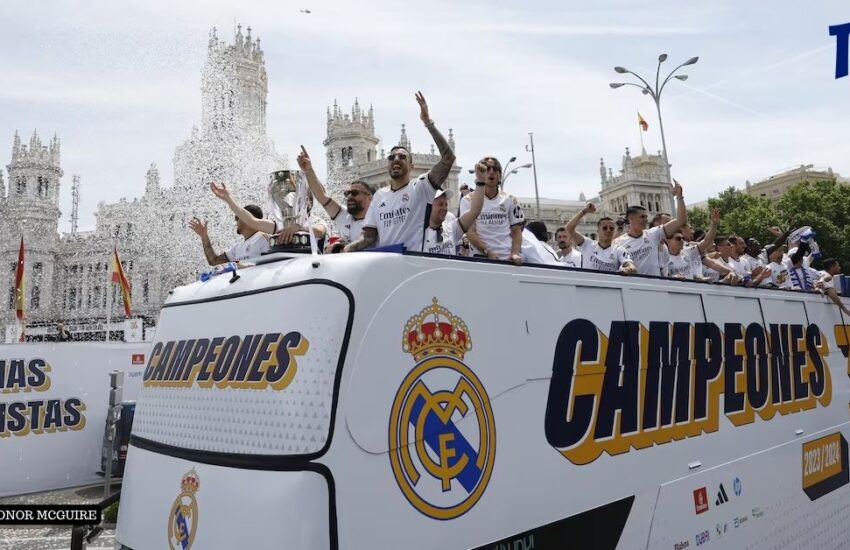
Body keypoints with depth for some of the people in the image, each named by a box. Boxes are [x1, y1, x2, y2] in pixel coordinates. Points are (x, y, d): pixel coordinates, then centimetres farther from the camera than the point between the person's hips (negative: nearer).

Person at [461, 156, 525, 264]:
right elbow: (470, 232, -4)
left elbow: (516, 231, 10)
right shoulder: (468, 201, 4)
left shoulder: (509, 200, 12)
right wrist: (488, 253, -15)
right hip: (481, 259, -2)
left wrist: (515, 253, -7)